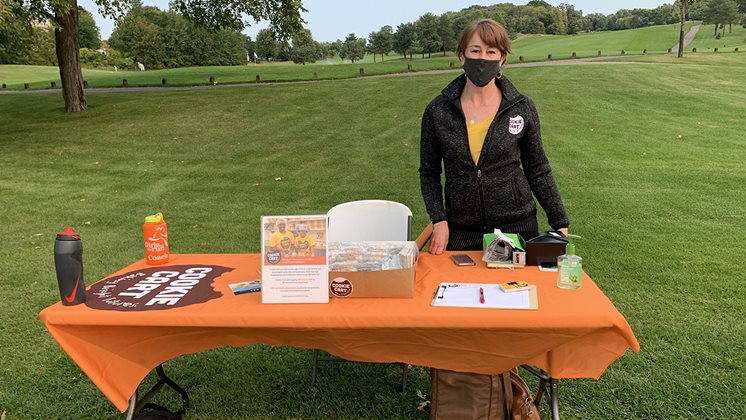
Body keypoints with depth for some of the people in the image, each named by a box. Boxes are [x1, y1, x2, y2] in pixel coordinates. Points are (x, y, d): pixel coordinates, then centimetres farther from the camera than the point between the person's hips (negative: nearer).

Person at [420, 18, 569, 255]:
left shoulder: (523, 109, -4)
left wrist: (560, 224, 0)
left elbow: (538, 171, 4)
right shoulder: (438, 111, -4)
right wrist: (439, 220, -9)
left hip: (516, 226, 0)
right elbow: (429, 172, 3)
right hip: (461, 233, 0)